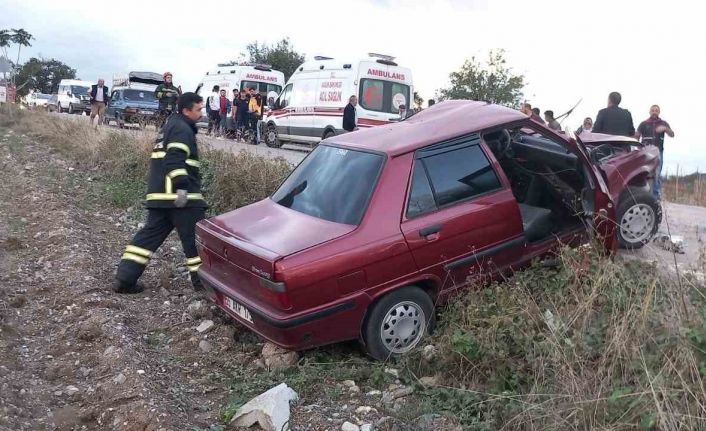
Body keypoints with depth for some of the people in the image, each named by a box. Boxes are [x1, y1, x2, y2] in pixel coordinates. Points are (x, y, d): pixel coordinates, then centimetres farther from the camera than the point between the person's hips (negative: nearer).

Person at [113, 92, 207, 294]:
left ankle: (124, 278, 7)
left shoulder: (171, 126, 24)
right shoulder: (182, 129, -8)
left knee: (151, 234, 10)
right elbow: (175, 160, -21)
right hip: (178, 194, -10)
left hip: (159, 194, 10)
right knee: (195, 236, -1)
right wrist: (182, 186, -28)